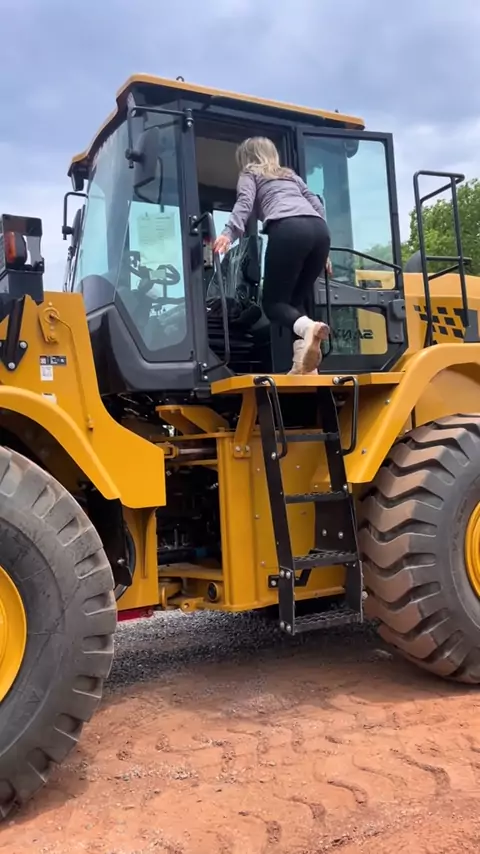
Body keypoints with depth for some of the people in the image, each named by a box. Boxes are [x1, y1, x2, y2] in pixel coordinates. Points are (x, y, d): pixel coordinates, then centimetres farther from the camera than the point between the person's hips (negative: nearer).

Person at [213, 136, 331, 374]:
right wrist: (322, 252, 30)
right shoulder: (290, 174, 38)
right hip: (319, 228, 5)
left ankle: (307, 327, -30)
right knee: (298, 298, 14)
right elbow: (316, 204, 29)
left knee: (273, 301, 3)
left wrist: (229, 233, -13)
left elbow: (245, 202, 2)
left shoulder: (250, 174, 23)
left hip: (288, 229, -5)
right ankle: (304, 364, -4)